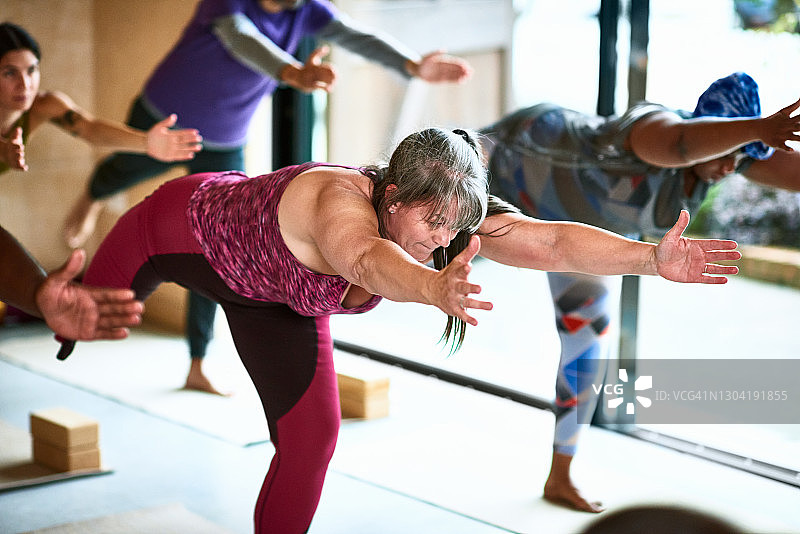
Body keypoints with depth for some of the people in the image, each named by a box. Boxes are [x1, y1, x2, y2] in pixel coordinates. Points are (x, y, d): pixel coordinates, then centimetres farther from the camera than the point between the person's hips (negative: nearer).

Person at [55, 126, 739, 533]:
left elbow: (551, 240, -40)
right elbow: (367, 257, -69)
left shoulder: (449, 214, -29)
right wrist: (435, 289, -88)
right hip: (186, 224, -5)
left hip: (272, 295, 5)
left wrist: (652, 256, -54)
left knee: (311, 433, -3)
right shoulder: (342, 199, -46)